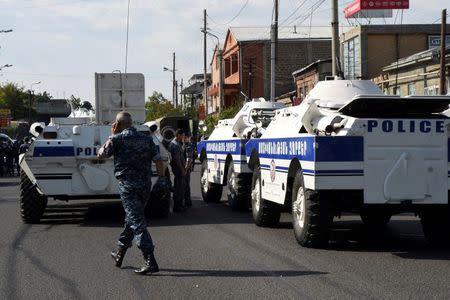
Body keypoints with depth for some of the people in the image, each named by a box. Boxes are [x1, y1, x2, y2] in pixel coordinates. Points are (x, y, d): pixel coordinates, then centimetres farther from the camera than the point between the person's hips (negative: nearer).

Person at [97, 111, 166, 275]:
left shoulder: (118, 139, -4)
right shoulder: (146, 138, 11)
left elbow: (100, 155, 5)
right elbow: (158, 159, 3)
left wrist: (112, 136, 10)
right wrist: (162, 178, 5)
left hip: (128, 185, -6)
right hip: (145, 185, 6)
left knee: (137, 222, -11)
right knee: (131, 218, 21)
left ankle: (150, 261, -21)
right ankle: (120, 254, 34)